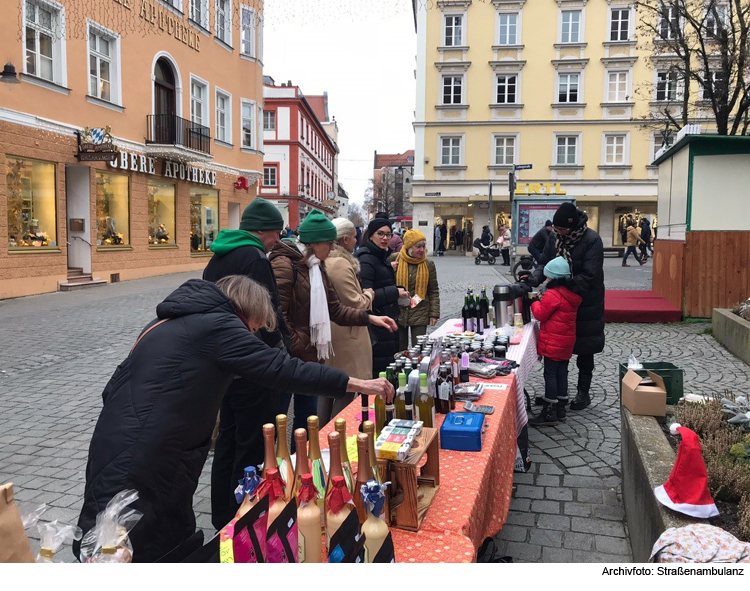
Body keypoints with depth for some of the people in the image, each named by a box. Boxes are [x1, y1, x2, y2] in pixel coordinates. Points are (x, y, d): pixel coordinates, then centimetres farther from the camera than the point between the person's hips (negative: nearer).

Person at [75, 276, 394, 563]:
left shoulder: (170, 323, 18)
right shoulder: (217, 326, -10)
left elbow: (116, 387, 22)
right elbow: (283, 369, -14)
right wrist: (359, 384, -8)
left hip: (122, 451, 9)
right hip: (139, 461, -9)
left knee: (175, 549, 14)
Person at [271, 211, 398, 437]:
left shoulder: (317, 268, 13)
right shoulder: (284, 265, -16)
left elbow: (335, 309, 13)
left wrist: (369, 318, 2)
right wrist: (298, 348, -18)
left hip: (310, 357, 9)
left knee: (308, 417, 18)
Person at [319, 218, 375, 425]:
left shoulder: (324, 262, 9)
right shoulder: (341, 264, -20)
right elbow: (355, 305, -20)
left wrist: (361, 294, 15)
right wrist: (368, 295, -1)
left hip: (326, 336, 10)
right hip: (345, 340, -10)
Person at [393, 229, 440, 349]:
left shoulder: (428, 264, 1)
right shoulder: (395, 260, -3)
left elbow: (434, 291, 4)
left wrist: (434, 314, -2)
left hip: (420, 314, 0)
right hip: (398, 312, 0)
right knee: (399, 349, 10)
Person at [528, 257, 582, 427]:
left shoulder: (552, 295, -20)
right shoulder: (572, 294, 7)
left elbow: (540, 314, -13)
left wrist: (535, 303, 4)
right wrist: (543, 301, 11)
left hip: (553, 343, -8)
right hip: (567, 341, 9)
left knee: (550, 374, -2)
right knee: (562, 373, 14)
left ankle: (550, 413, 2)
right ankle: (560, 408, 24)